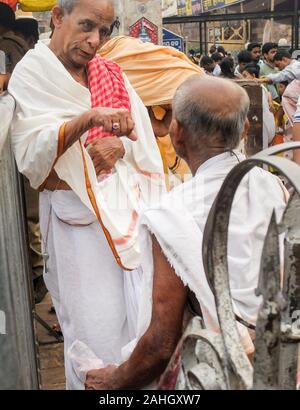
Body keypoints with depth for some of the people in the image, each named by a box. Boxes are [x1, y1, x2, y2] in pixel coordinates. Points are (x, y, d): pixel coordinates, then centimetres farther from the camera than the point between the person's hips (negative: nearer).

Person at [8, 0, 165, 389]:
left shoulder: (110, 72, 9)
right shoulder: (30, 75, -4)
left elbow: (144, 139, 9)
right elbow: (30, 152, -18)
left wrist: (120, 145, -14)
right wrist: (88, 118, -31)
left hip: (128, 206, 5)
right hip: (78, 215, -4)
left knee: (141, 312, 10)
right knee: (96, 324, 1)